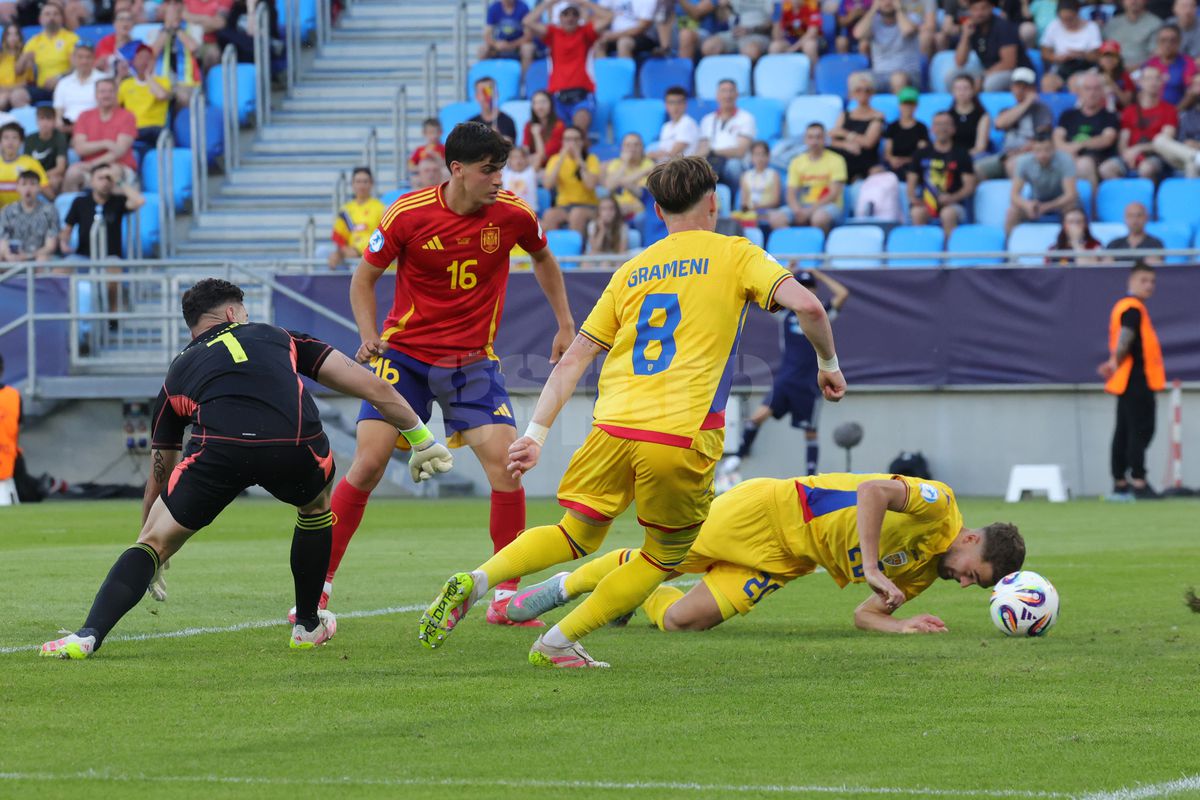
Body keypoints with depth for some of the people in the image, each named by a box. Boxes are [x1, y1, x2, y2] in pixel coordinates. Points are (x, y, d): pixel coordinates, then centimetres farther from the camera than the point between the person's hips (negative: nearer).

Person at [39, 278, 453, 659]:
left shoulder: (179, 371, 35)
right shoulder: (277, 338, 35)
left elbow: (159, 475, 43)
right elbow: (375, 388, 29)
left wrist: (150, 567, 54)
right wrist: (423, 443, 39)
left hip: (219, 448, 0)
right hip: (297, 449, 1)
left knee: (154, 542, 16)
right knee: (316, 504, 36)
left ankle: (88, 635, -3)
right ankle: (309, 626, 44)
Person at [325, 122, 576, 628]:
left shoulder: (513, 215, -7)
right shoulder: (409, 214, -13)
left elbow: (542, 259, 16)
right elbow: (364, 278, 1)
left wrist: (565, 325, 15)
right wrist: (370, 335, -15)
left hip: (472, 362, 2)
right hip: (404, 353, -1)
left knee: (506, 462, -14)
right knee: (368, 463, -10)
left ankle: (506, 598, -2)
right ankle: (318, 585, 2)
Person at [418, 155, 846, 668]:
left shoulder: (631, 271, 20)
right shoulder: (734, 255, 8)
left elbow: (573, 360, 16)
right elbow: (807, 305, -5)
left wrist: (536, 433, 16)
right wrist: (829, 365, 11)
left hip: (613, 427, 4)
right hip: (683, 434, -4)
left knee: (578, 534, 21)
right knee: (664, 558, 15)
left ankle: (474, 581, -2)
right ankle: (558, 643, 8)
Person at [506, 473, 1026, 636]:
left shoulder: (924, 572, 1)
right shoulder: (939, 505, -20)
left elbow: (866, 615, 3)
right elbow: (872, 491, -35)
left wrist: (901, 625, -18)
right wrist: (871, 568, -38)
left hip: (785, 560, 6)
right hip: (772, 510, -6)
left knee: (684, 619, -8)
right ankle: (567, 585, 23)